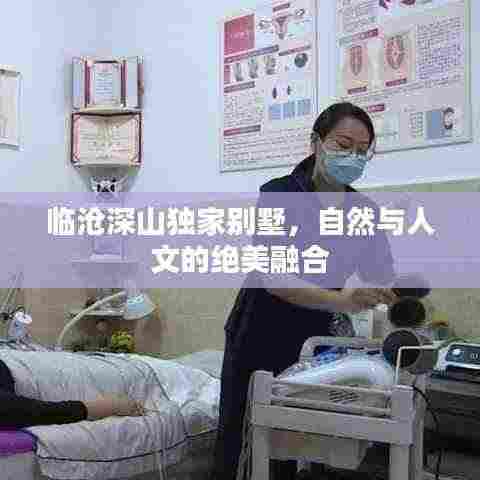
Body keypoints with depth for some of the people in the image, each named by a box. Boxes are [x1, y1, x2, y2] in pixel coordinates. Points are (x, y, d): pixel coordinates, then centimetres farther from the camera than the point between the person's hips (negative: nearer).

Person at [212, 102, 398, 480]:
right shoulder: (279, 194, -19)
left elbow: (384, 278, -6)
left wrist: (399, 298, -30)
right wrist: (340, 301, -46)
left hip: (312, 344, 4)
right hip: (257, 341, -4)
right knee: (234, 436, 8)